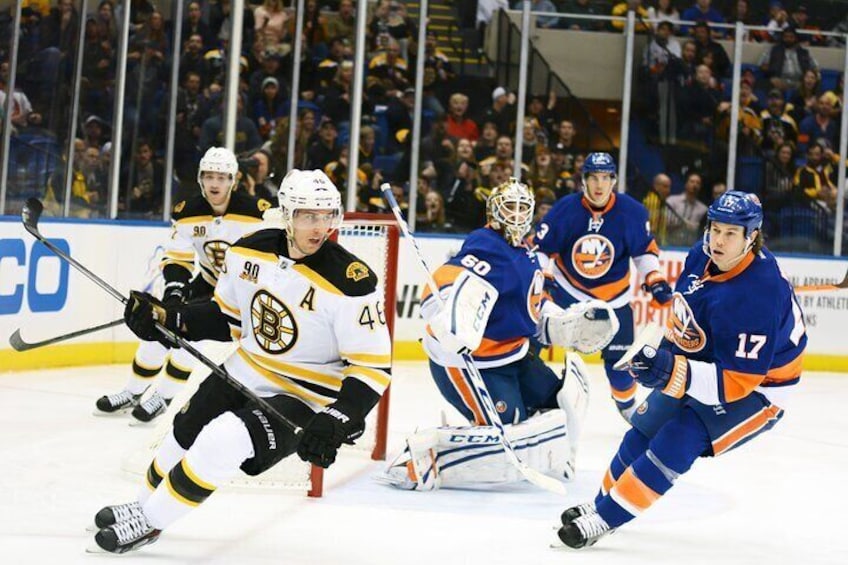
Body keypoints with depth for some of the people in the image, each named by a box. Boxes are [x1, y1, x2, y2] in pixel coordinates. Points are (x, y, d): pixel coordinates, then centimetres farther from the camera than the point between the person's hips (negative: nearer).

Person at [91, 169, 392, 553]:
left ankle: (148, 522, -2)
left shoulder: (351, 284, -26)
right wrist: (166, 319, -4)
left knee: (222, 443, -23)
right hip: (246, 373, 7)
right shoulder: (250, 251, -8)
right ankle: (144, 505, 47)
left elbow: (373, 367, -21)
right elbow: (226, 316, 9)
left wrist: (335, 423, -32)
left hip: (306, 398, -6)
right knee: (184, 434, 17)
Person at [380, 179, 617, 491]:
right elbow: (443, 294, -34)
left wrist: (573, 325, 10)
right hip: (465, 360, -10)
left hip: (510, 354, 10)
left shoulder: (525, 254, 16)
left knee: (563, 400, 17)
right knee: (508, 438, -21)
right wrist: (456, 334, -53)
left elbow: (536, 309, 25)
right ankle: (420, 458, -18)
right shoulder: (488, 249, -17)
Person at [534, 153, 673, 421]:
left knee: (620, 357, 6)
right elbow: (540, 248, -10)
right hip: (567, 289, -1)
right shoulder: (564, 209, -17)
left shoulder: (632, 212, -13)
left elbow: (645, 250, 1)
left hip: (613, 297, 1)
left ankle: (627, 404, 33)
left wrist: (654, 280, -8)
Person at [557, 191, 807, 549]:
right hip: (704, 360, 9)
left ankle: (604, 519, -11)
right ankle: (603, 502, 33)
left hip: (757, 387, -8)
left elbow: (738, 381, -34)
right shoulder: (703, 254, -12)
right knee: (644, 429, 13)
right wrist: (667, 355, 12)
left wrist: (674, 373, -43)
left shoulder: (756, 296, -36)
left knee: (674, 444, -20)